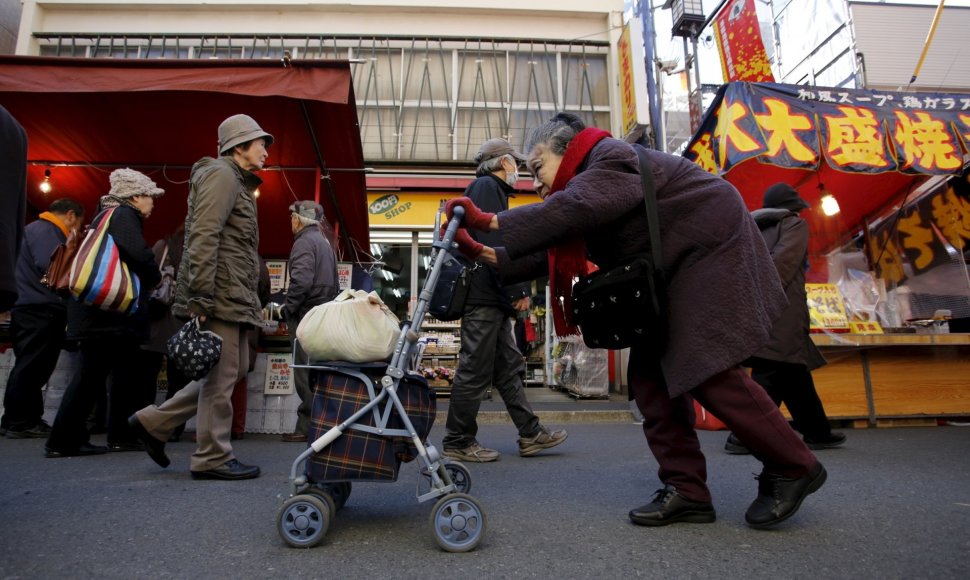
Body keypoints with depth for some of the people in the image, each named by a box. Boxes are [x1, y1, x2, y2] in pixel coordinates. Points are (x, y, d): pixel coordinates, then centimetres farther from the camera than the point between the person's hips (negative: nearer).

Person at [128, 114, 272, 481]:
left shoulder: (238, 182, 25)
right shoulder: (221, 174, -6)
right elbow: (203, 237, -19)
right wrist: (201, 296, -24)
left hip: (233, 298, 10)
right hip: (222, 296, -10)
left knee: (234, 370, 15)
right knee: (221, 376, -3)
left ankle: (154, 422, 21)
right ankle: (213, 458, 8)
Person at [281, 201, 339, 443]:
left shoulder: (305, 241, -9)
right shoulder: (325, 242, 20)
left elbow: (301, 280, -22)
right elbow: (334, 283, 21)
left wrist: (288, 308, -11)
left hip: (305, 316, -9)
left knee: (305, 375, -6)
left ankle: (307, 427, -4)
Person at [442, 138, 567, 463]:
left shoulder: (494, 191, 26)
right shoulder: (486, 186, -5)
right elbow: (491, 244, -17)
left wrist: (517, 291, 14)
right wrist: (517, 291, -17)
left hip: (494, 300, 10)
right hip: (484, 296, -10)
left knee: (509, 368, 11)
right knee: (475, 372, -4)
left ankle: (530, 434, 17)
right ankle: (457, 442, 5)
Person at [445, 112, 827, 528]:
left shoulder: (611, 160, -16)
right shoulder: (584, 182, 13)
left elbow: (569, 210, -36)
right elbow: (549, 254, 6)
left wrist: (488, 221, -35)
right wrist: (486, 255, -4)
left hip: (711, 256, -10)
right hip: (670, 277, 10)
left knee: (710, 374, -16)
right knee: (649, 374, 0)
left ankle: (793, 468, 4)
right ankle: (687, 490, 3)